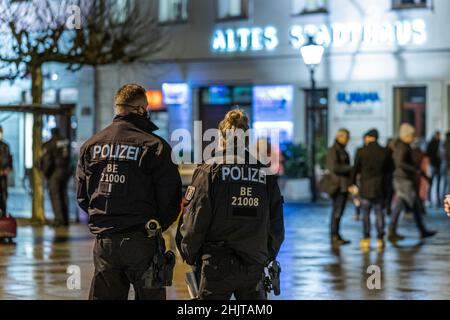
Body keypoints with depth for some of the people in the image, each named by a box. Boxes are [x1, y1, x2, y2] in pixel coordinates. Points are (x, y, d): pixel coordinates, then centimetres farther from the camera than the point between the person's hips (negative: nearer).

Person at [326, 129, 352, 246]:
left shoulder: (342, 151, 18)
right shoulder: (333, 150, -11)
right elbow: (334, 167, -22)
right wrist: (350, 168, -17)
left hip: (344, 185, 9)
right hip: (338, 185, -9)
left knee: (339, 211, 10)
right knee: (337, 211, -7)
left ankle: (337, 237, 15)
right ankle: (334, 237, -5)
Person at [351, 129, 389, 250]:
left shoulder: (361, 151, -8)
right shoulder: (384, 152, -1)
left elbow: (355, 169, -3)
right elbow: (387, 169, 5)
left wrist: (352, 183, 7)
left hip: (365, 186, -2)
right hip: (380, 187, 2)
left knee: (365, 213, 5)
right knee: (379, 213, 7)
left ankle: (366, 239, 2)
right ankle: (380, 239, 5)